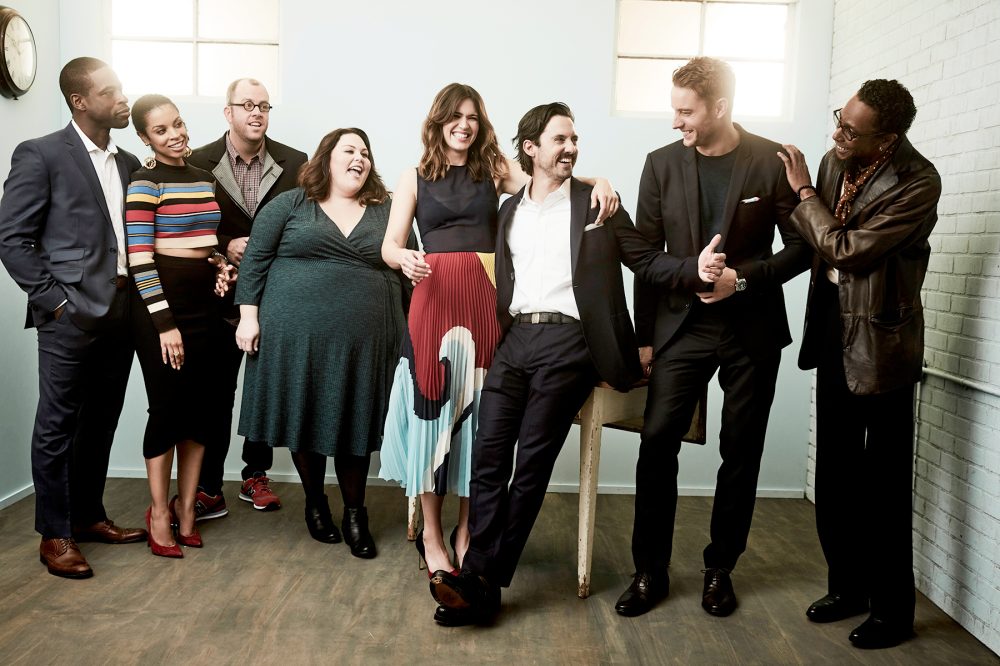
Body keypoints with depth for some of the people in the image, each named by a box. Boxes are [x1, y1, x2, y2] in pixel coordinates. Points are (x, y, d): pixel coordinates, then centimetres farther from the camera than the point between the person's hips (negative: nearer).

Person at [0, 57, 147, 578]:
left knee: (101, 422, 14)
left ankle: (88, 516, 28)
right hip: (71, 315, -6)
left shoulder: (127, 162, 15)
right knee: (58, 425, 3)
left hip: (120, 311, 6)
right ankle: (54, 535, 14)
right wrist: (54, 298, -11)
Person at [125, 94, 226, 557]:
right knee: (168, 407, -1)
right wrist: (164, 322, -17)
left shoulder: (203, 178, 13)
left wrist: (219, 267, 3)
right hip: (161, 304, -6)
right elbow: (139, 256, -14)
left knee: (202, 407, 8)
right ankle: (159, 510, 16)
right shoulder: (146, 181, -8)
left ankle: (185, 505, 23)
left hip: (204, 303, 7)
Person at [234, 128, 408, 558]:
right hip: (295, 336, -1)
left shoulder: (387, 212, 9)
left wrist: (401, 334, 5)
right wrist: (249, 316, -3)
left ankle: (355, 514, 20)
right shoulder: (289, 205, 4)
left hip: (363, 342, 1)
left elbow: (405, 268, 10)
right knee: (306, 419, 8)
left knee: (355, 426, 5)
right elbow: (255, 260, 3)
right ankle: (315, 502, 29)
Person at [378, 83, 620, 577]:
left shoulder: (495, 170, 12)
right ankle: (431, 536, 14)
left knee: (477, 411, 5)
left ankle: (465, 531, 19)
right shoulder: (414, 178, 11)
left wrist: (595, 182, -18)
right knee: (433, 409, 1)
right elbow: (389, 246, 6)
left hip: (484, 302, 1)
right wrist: (406, 260, -17)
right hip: (434, 300, -1)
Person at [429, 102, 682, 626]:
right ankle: (481, 582, -4)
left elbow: (646, 261, 5)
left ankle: (482, 581, -2)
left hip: (567, 341, -4)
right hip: (514, 338, 4)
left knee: (532, 462, -7)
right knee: (487, 455, -7)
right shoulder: (509, 210, 18)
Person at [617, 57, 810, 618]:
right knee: (657, 442, -5)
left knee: (741, 451, 7)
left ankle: (720, 569, 24)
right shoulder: (663, 163, 2)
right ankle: (651, 571, 10)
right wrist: (644, 337, 2)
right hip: (682, 325, 1)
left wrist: (742, 277, -16)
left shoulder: (773, 161, -4)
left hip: (752, 329, -1)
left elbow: (801, 247, -1)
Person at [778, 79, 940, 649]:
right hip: (834, 335, 7)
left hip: (881, 343, -6)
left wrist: (803, 191, -13)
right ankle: (849, 586, 31)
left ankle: (893, 608, 21)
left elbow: (848, 250, -21)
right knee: (835, 474, 14)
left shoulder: (918, 183, -17)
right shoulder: (834, 161, 3)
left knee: (885, 482, 4)